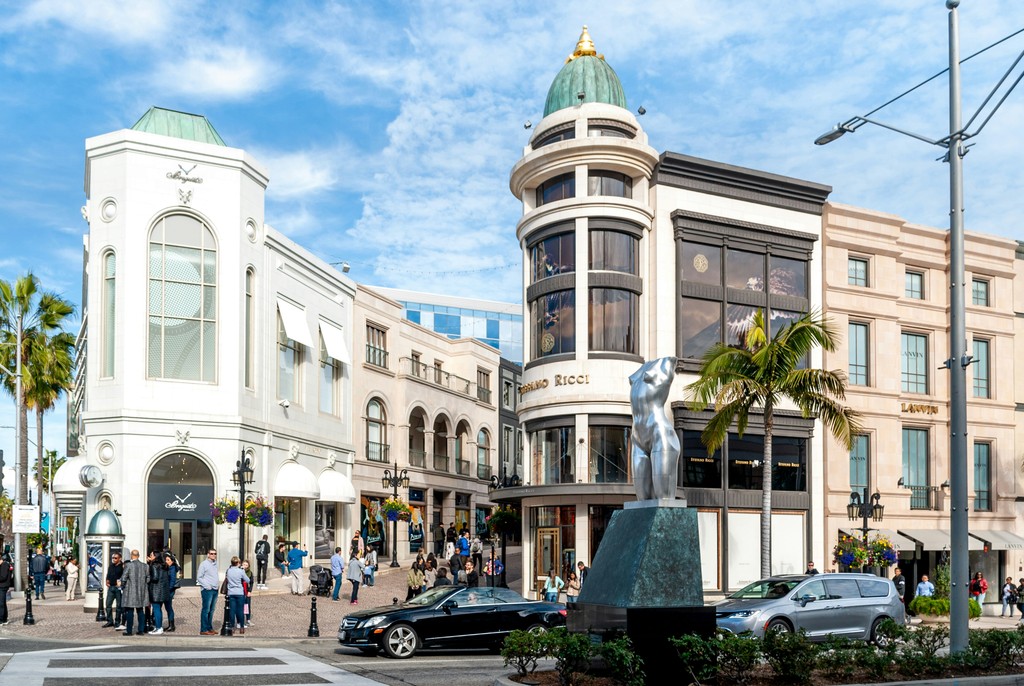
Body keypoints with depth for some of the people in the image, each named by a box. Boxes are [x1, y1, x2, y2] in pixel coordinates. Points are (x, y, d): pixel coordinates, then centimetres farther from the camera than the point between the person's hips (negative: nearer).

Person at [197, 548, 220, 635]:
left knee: (211, 610, 11)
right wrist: (207, 586, -13)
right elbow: (199, 577, -6)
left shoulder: (216, 564, 14)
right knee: (206, 610, -7)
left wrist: (218, 584, 12)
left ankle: (209, 628, 17)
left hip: (215, 590, 7)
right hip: (207, 590, -7)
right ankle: (203, 630, -6)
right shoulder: (204, 564, -5)